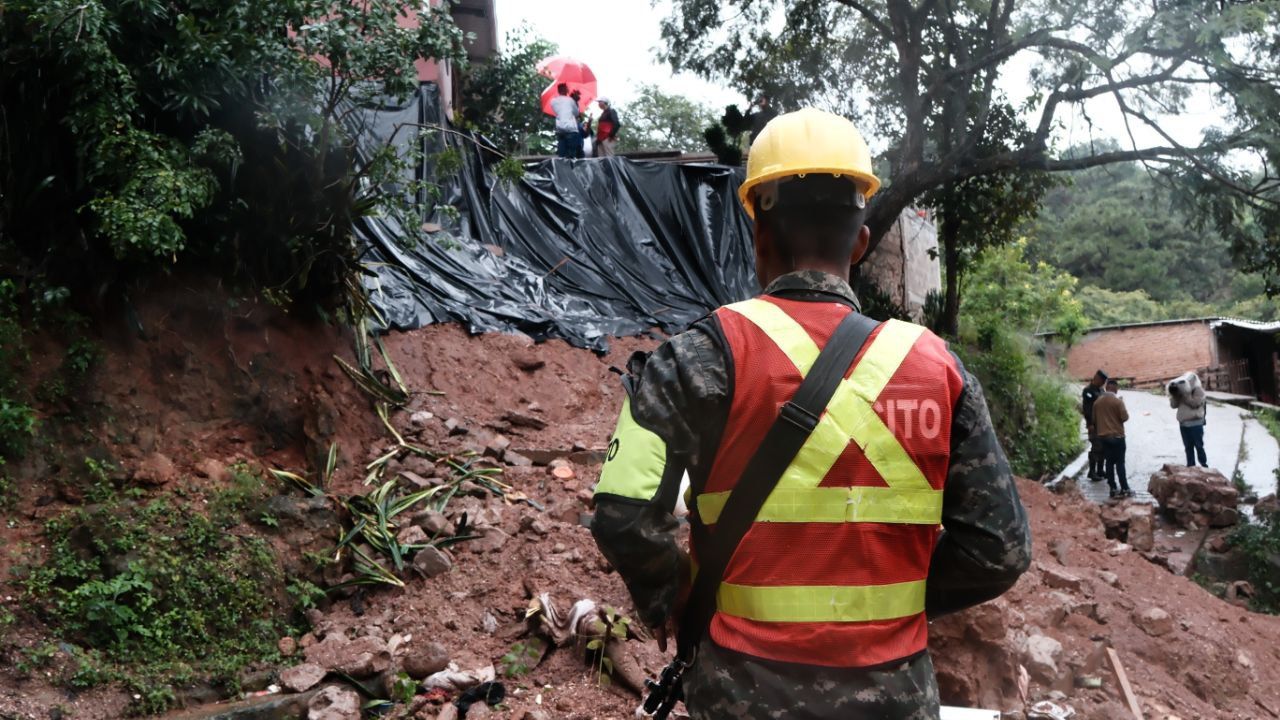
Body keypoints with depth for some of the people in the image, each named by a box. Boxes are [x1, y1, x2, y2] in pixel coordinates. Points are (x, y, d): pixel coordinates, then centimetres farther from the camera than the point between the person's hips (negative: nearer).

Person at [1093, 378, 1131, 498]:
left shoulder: (1097, 401, 3)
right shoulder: (1117, 401, -14)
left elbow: (1094, 419, 10)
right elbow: (1125, 417, -13)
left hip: (1103, 436, 5)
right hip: (1117, 435, -5)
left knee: (1109, 462, 8)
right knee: (1120, 463, -1)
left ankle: (1113, 489, 9)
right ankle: (1124, 489, 0)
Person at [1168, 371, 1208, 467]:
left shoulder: (1198, 390, -6)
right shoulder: (1179, 391, 10)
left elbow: (1195, 403, -19)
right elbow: (1173, 404, 7)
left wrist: (1184, 395, -21)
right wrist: (1174, 395, -11)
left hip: (1195, 423, -6)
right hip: (1183, 423, 6)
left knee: (1198, 445, -2)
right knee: (1188, 446, 11)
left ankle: (1204, 465, 8)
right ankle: (1190, 465, 17)